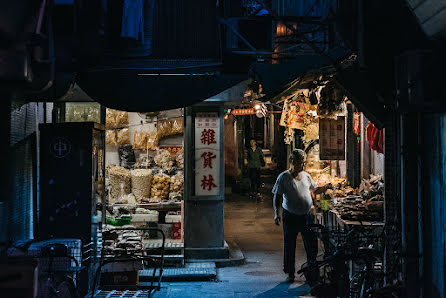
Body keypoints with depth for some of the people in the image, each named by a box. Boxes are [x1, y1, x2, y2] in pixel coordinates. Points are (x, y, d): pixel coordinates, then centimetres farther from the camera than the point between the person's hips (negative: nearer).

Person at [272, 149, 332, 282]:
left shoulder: (306, 175, 7)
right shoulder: (283, 177, -7)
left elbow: (315, 190, 20)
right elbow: (277, 196, -6)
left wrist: (325, 187, 0)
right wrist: (276, 213, -15)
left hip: (307, 215, 4)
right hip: (290, 216, -4)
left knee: (312, 245, 6)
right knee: (289, 246, 5)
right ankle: (290, 273, 19)